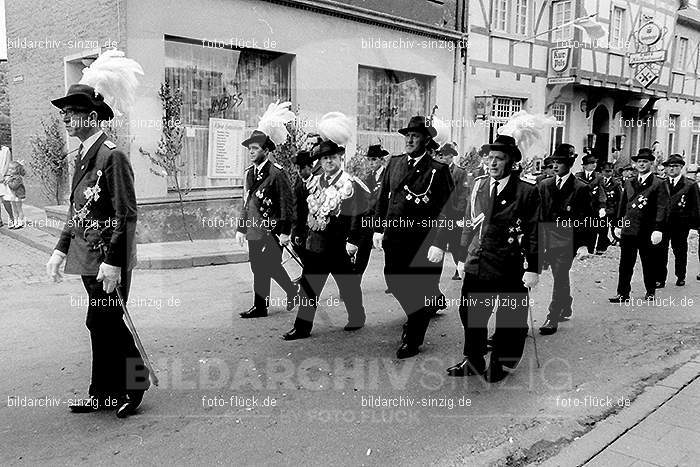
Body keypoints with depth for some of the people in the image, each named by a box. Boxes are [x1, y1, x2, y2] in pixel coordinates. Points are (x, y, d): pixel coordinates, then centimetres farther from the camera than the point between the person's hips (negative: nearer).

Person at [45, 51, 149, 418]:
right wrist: (61, 249, 16)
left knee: (102, 322, -2)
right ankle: (106, 394, 25)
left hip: (109, 259, -8)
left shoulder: (112, 156, -14)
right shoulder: (82, 156, 13)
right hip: (88, 257, 8)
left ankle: (136, 382, 17)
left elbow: (126, 215, -19)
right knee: (105, 324, 14)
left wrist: (112, 261, -22)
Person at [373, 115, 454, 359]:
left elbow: (446, 210, -12)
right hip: (394, 236, 5)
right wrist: (378, 229, 6)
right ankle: (432, 302, 41)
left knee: (420, 291, 5)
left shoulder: (438, 170, -9)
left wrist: (439, 244, -18)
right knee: (394, 280, 13)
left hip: (423, 241, -5)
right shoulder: (394, 163, 8)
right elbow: (383, 197, 13)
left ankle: (412, 341, 24)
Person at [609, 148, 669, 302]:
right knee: (625, 264, 2)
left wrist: (658, 229, -16)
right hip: (628, 230, 4)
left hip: (647, 232, -4)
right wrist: (618, 225, 12)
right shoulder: (628, 184, 13)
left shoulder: (658, 185, -3)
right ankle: (623, 294, 6)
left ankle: (650, 292, 26)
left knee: (648, 264, 10)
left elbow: (662, 209, -9)